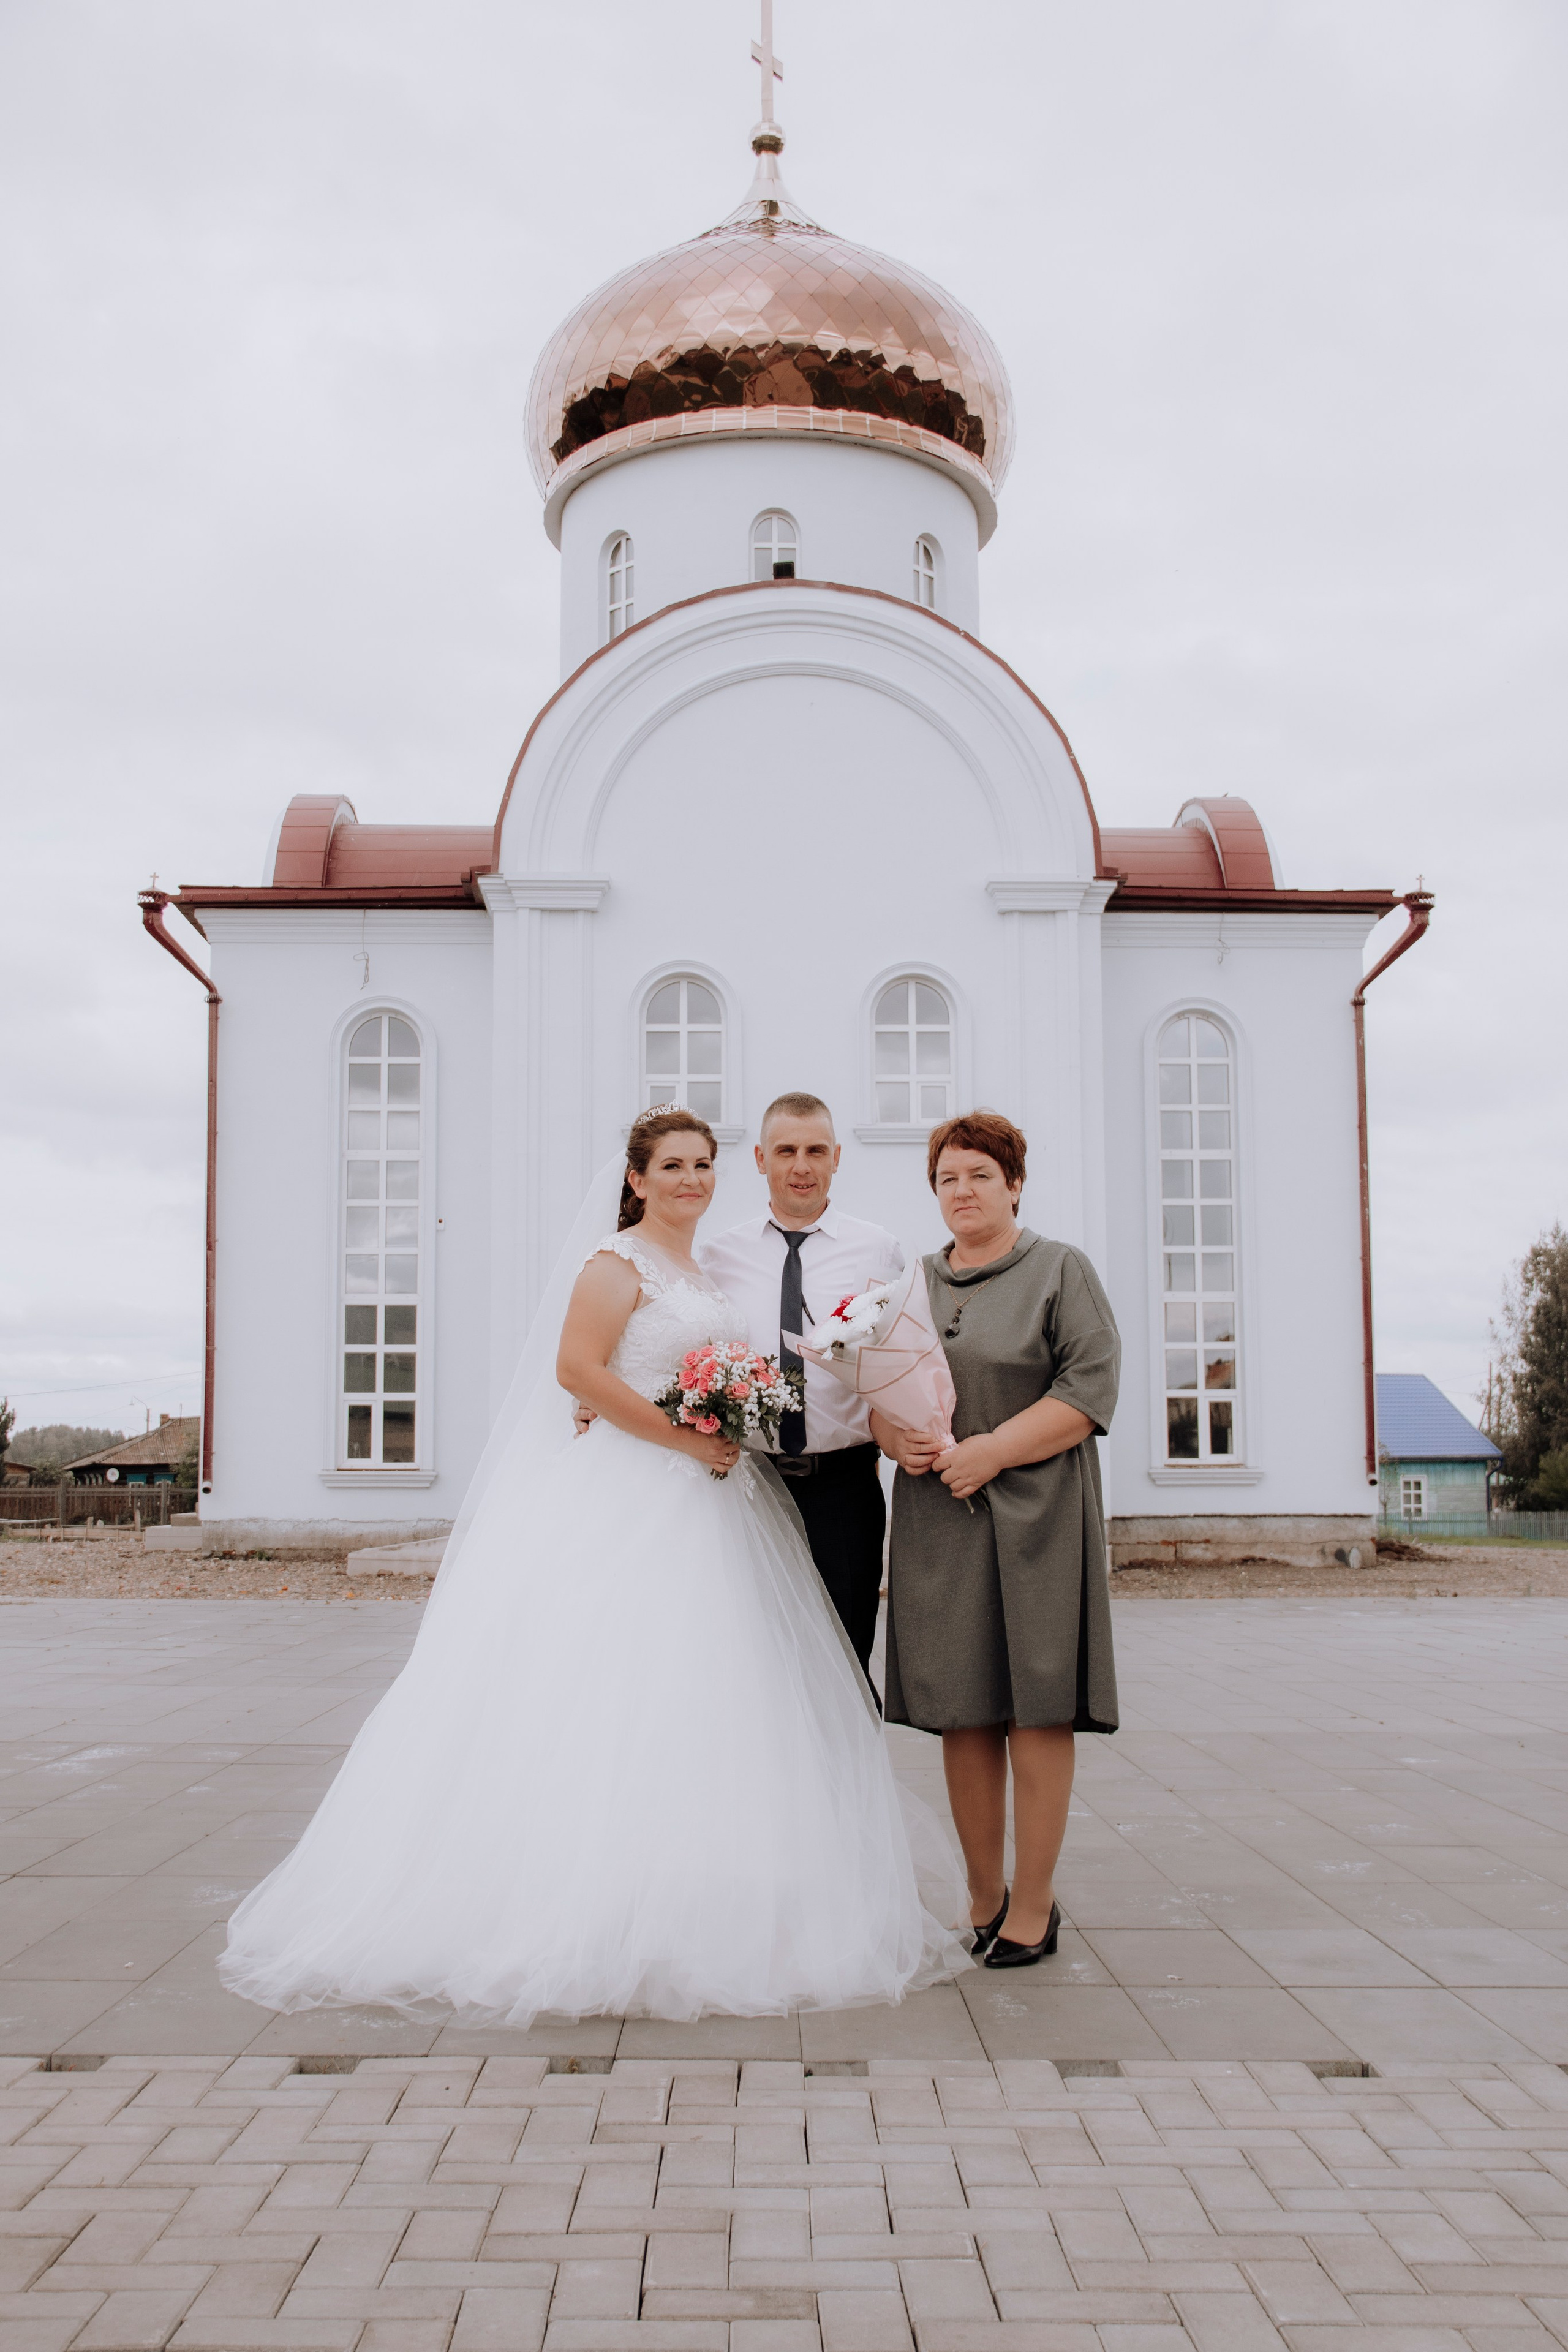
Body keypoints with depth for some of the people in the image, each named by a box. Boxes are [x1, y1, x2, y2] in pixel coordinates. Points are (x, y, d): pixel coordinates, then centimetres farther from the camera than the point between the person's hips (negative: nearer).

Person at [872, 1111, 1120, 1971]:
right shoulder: (910, 1285, 17)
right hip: (937, 1522, 4)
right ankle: (982, 1895, 15)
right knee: (961, 1713, 5)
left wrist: (993, 1450, -14)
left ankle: (1033, 1903, 6)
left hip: (1034, 1517, -4)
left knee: (1035, 1709, -3)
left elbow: (1091, 1387, -6)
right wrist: (894, 1438, -6)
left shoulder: (1062, 1271, 4)